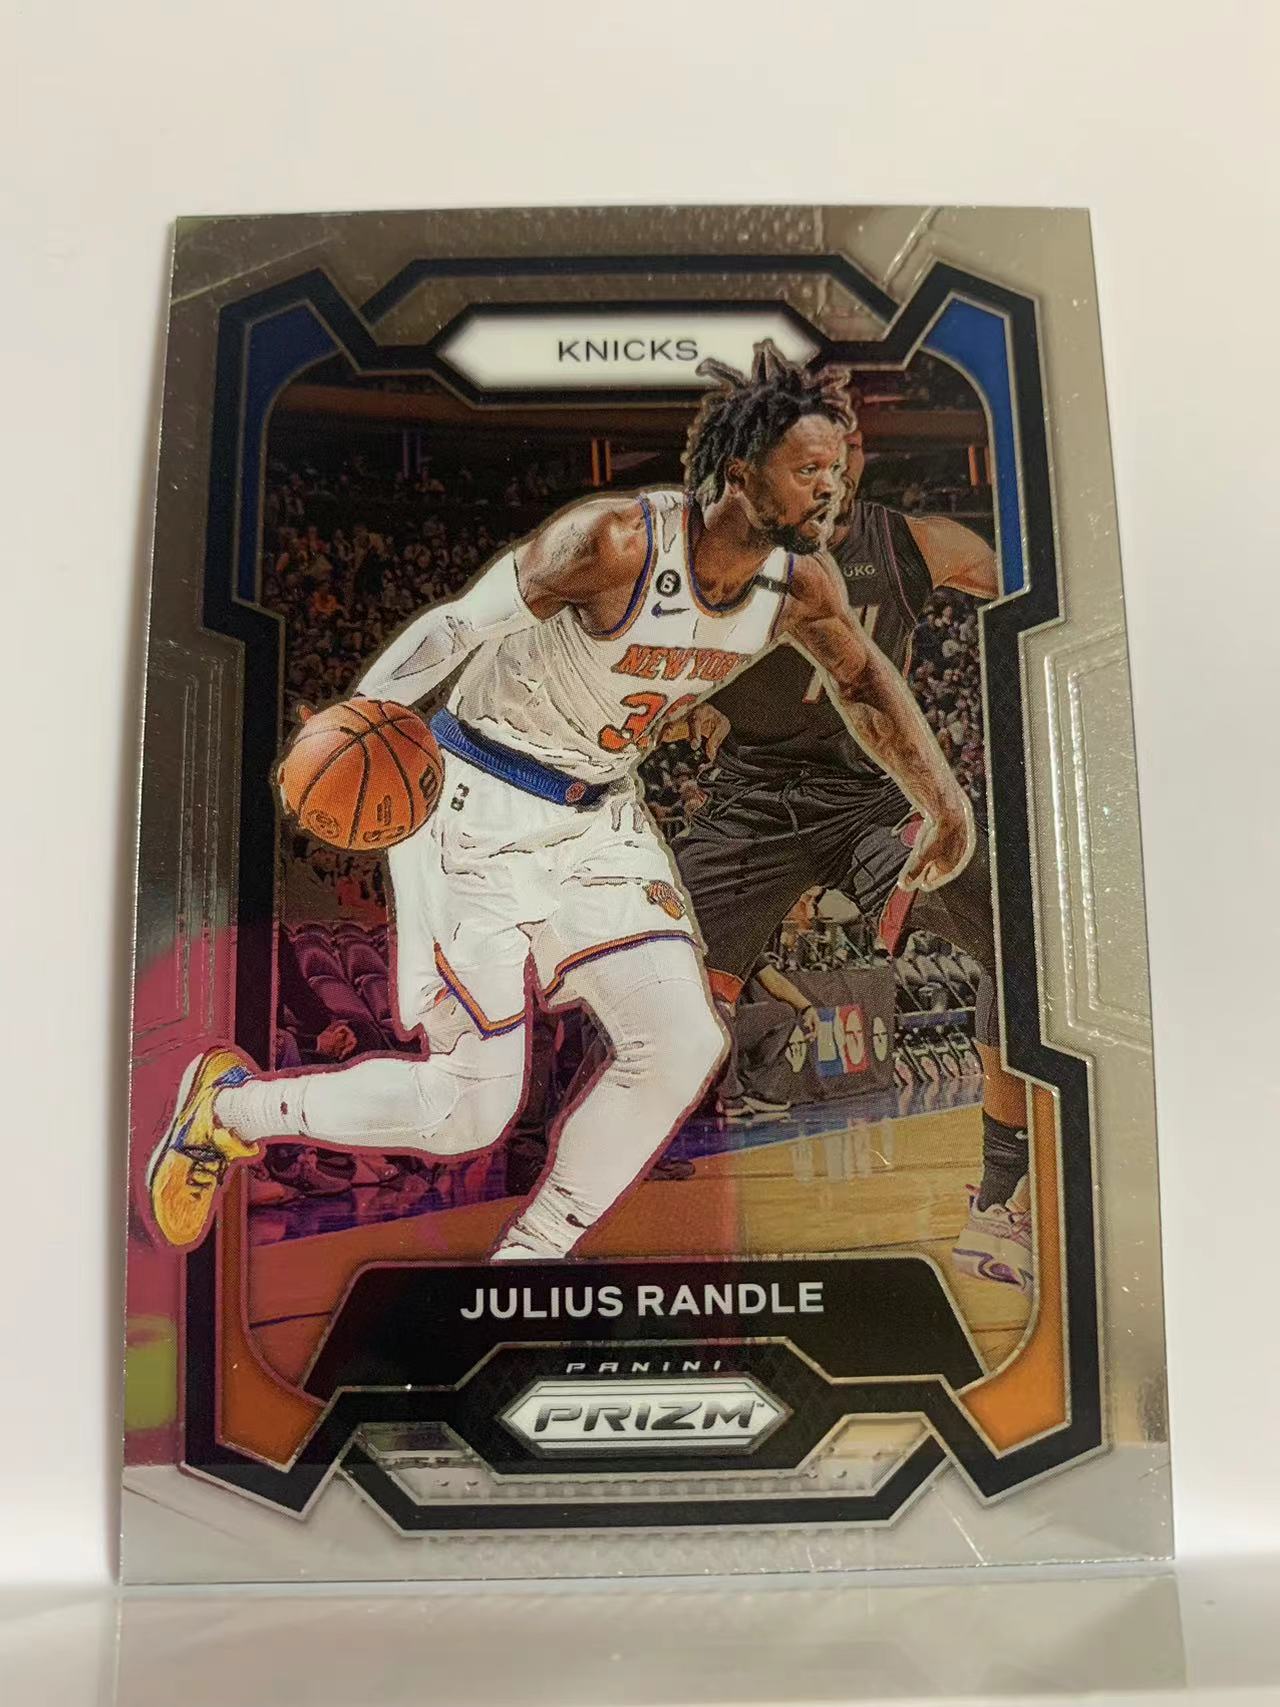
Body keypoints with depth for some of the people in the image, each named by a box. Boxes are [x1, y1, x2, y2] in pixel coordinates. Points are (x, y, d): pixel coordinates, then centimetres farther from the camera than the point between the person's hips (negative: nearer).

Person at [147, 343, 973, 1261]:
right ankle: (235, 1104, 21)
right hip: (479, 811, -6)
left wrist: (944, 800, 18)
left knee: (683, 1046, -5)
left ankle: (531, 1256, 17)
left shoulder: (801, 584, -3)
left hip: (599, 815, 7)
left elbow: (865, 679, 15)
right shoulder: (617, 540, -24)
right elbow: (459, 624, -23)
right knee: (470, 1108, -5)